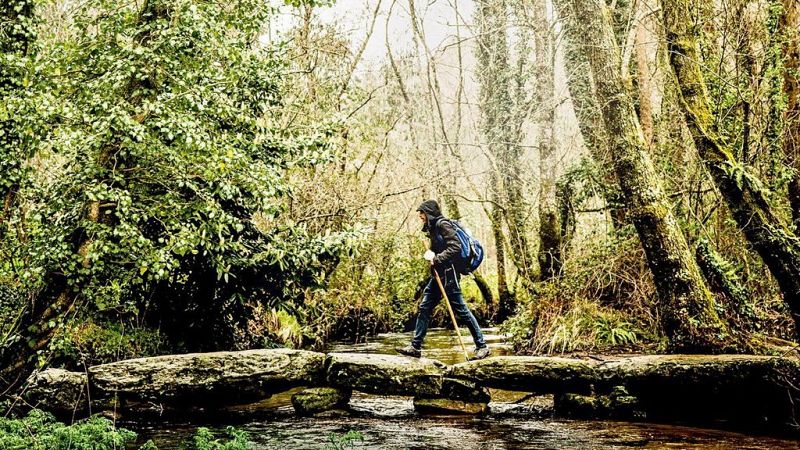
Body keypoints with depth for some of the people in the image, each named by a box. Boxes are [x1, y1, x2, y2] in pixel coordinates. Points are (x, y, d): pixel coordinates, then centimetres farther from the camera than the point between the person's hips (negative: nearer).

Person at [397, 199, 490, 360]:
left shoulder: (442, 224, -10)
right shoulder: (433, 227, 18)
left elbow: (455, 247, -20)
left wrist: (436, 259, -18)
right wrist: (430, 254, 2)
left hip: (449, 274, -10)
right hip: (438, 275, 10)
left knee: (460, 309, -7)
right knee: (424, 308, 7)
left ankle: (482, 346, 0)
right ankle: (415, 346, 10)